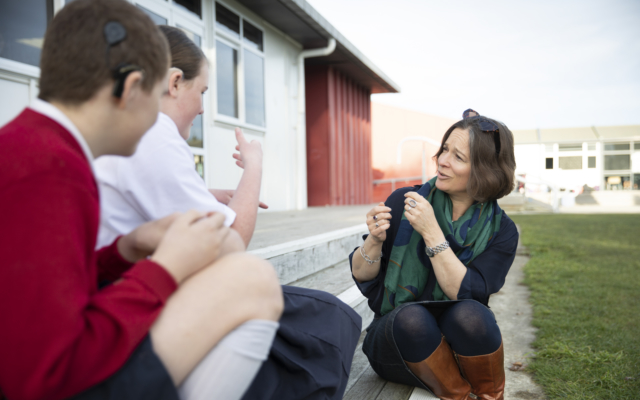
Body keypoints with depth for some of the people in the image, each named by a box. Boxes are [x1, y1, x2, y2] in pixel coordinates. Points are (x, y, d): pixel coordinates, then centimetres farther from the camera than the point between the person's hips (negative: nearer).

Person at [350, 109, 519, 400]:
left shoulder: (500, 230, -6)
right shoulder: (404, 201, -6)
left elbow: (466, 295, -20)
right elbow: (361, 278, -1)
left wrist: (431, 232, -27)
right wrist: (374, 241, -22)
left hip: (460, 344, 0)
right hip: (396, 336, 0)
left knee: (469, 315, -32)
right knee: (411, 317, -32)